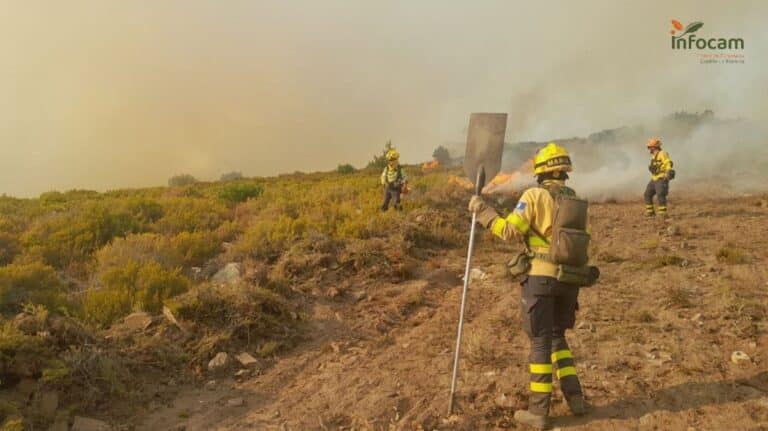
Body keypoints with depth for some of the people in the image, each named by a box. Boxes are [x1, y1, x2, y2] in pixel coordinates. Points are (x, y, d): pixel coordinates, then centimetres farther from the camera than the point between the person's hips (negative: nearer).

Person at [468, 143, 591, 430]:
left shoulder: (535, 196, -9)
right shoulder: (576, 201, 12)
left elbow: (509, 231, -14)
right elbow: (581, 242, 14)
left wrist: (482, 211, -4)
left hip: (540, 277, -6)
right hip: (568, 279, 6)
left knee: (540, 342, 0)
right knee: (557, 337, 22)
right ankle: (574, 398, 21)